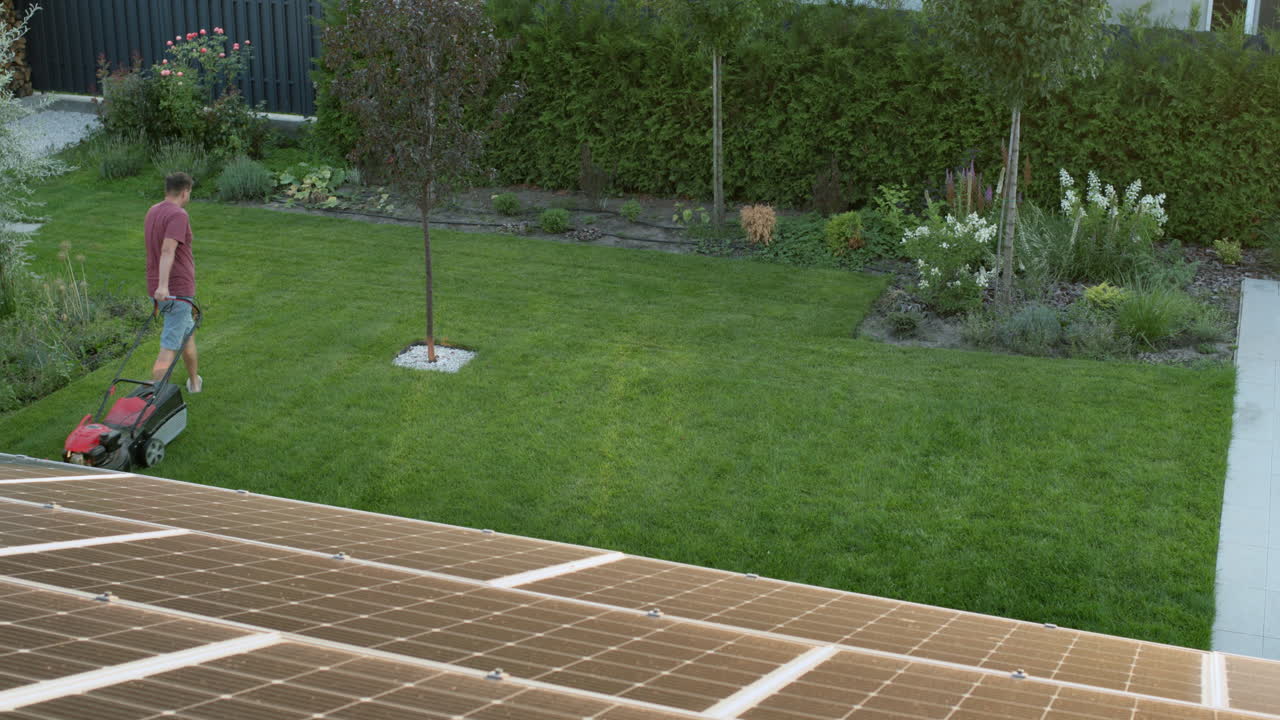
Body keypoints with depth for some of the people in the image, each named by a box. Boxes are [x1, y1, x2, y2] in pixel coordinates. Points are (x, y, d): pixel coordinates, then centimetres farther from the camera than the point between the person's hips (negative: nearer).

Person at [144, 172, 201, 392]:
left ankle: (194, 381, 39)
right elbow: (167, 251, -31)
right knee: (170, 346, -7)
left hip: (158, 289, 9)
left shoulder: (153, 212, 12)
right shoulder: (178, 215, -17)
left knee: (187, 332, 27)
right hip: (177, 290, -9)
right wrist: (163, 285, -41)